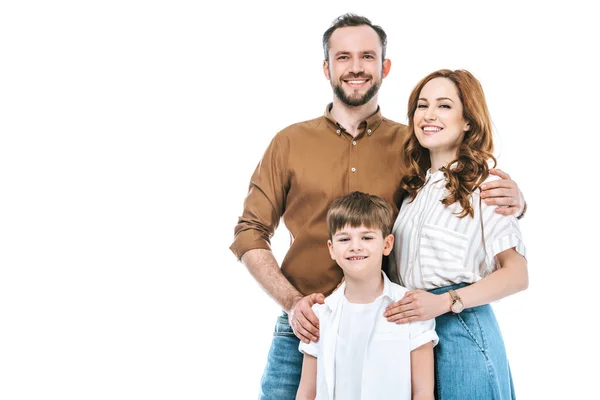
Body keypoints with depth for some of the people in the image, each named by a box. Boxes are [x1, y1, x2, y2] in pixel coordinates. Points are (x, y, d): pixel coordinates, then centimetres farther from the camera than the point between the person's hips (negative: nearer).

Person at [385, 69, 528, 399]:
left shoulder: (485, 182, -7)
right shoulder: (415, 185, 13)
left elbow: (517, 274, -13)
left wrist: (445, 301, -22)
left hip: (462, 329, -6)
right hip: (409, 329, 6)